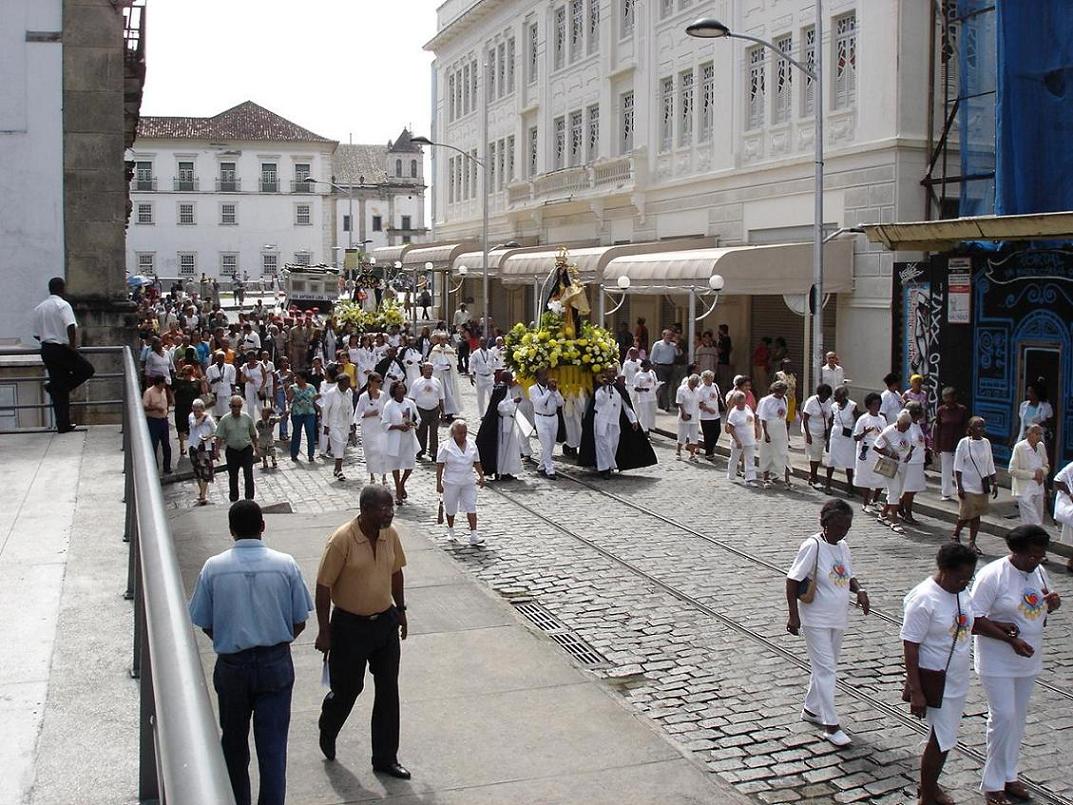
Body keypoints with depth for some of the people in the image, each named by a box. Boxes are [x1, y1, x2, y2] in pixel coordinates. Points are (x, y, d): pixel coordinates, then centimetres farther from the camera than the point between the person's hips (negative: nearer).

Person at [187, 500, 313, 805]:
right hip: (276, 664, -1)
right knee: (273, 745, 6)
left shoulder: (213, 568, -10)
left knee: (234, 742, 20)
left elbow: (205, 624, -2)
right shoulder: (286, 565, -9)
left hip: (231, 665, 1)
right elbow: (299, 623, -3)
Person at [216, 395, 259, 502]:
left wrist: (256, 448, 14)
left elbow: (253, 435, 9)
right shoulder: (224, 420, -6)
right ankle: (233, 499, 23)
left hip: (246, 450, 0)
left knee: (248, 475, -7)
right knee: (233, 477, 11)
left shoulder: (247, 418, -2)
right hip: (232, 451, 0)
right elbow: (219, 437, -5)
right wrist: (217, 451, -15)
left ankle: (249, 498, -2)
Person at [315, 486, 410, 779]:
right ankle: (327, 730, 42)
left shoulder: (390, 535, -4)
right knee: (348, 688, 9)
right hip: (350, 624, -5)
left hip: (385, 621, 5)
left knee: (388, 689, 7)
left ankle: (385, 757, 20)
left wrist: (400, 609, 15)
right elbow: (324, 586, -15)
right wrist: (324, 631, -14)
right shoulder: (342, 540, -21)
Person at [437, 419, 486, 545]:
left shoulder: (472, 446, 4)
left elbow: (476, 462, 14)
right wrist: (439, 483, -12)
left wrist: (481, 476, 7)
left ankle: (473, 535, -6)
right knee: (451, 508, 11)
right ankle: (450, 531, 33)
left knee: (471, 507, -4)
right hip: (451, 483, -3)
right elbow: (440, 465, -9)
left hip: (469, 482, 3)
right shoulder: (446, 446, -9)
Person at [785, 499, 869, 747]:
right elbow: (792, 580, -17)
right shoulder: (812, 547, -18)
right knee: (826, 670, -6)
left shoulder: (843, 547, 4)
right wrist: (793, 615, -20)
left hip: (838, 619, 8)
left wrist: (859, 590, -5)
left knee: (826, 667, 18)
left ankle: (811, 709, 35)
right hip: (816, 620, -7)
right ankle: (831, 725, 0)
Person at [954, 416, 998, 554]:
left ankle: (972, 543, 15)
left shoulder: (986, 443, 7)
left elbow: (990, 466, 14)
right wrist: (959, 487, -12)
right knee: (966, 515, -4)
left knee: (977, 515, 7)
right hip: (968, 486, -5)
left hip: (983, 486, 5)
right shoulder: (964, 443, -8)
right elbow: (958, 467, -7)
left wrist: (994, 483, 9)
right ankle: (956, 535, 21)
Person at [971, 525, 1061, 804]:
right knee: (1003, 717, -6)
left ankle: (1008, 775, 29)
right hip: (997, 661, -7)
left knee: (1017, 718, 15)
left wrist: (1053, 603, -5)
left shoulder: (1038, 571, 2)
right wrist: (1010, 638, -27)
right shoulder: (992, 575, -20)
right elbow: (975, 620, -21)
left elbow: (1045, 606, 19)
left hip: (1028, 659, 7)